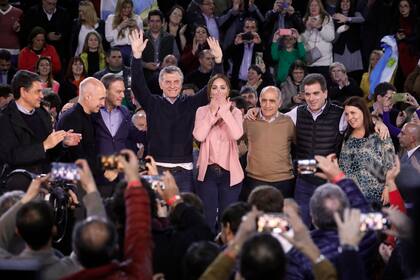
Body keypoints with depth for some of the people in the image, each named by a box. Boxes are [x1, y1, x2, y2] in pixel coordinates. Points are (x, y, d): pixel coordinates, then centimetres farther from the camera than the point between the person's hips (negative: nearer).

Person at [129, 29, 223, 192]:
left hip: (184, 170, 1)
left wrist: (218, 60, -9)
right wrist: (137, 55, -19)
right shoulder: (152, 104, 5)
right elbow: (138, 85, -7)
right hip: (158, 168, -1)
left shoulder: (191, 103, 8)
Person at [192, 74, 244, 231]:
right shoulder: (202, 111, 4)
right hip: (207, 171, 0)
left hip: (230, 172, 1)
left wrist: (224, 110, -11)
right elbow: (199, 136, -14)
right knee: (207, 219, 0)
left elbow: (237, 134, -16)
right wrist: (213, 112, -10)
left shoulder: (235, 112, 4)